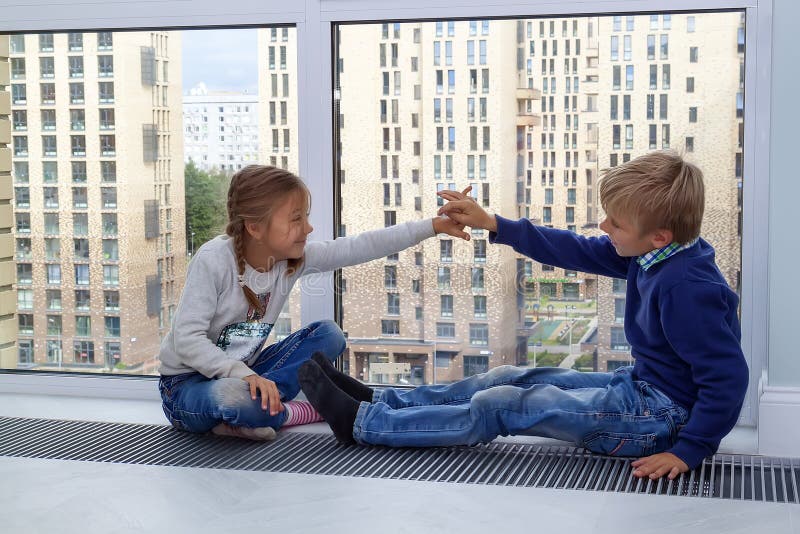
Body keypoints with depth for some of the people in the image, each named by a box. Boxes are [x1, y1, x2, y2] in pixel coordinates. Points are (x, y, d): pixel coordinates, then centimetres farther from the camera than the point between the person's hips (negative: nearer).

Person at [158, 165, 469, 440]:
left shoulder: (295, 257, -6)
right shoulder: (213, 260, -23)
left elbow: (361, 247, -8)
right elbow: (187, 339, -26)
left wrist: (434, 226, -14)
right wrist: (243, 374, -38)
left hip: (242, 371, 7)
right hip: (186, 383, -7)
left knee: (328, 334, -5)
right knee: (236, 398, -41)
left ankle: (259, 404, -18)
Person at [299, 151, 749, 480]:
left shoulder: (686, 287, -28)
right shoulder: (654, 254, 1)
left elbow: (728, 374, -29)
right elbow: (578, 252, 9)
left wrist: (689, 451, -27)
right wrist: (494, 225, 8)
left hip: (660, 416, -9)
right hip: (640, 386, 9)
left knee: (500, 407, -9)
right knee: (509, 380, 10)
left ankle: (361, 422, 1)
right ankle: (377, 401, 18)